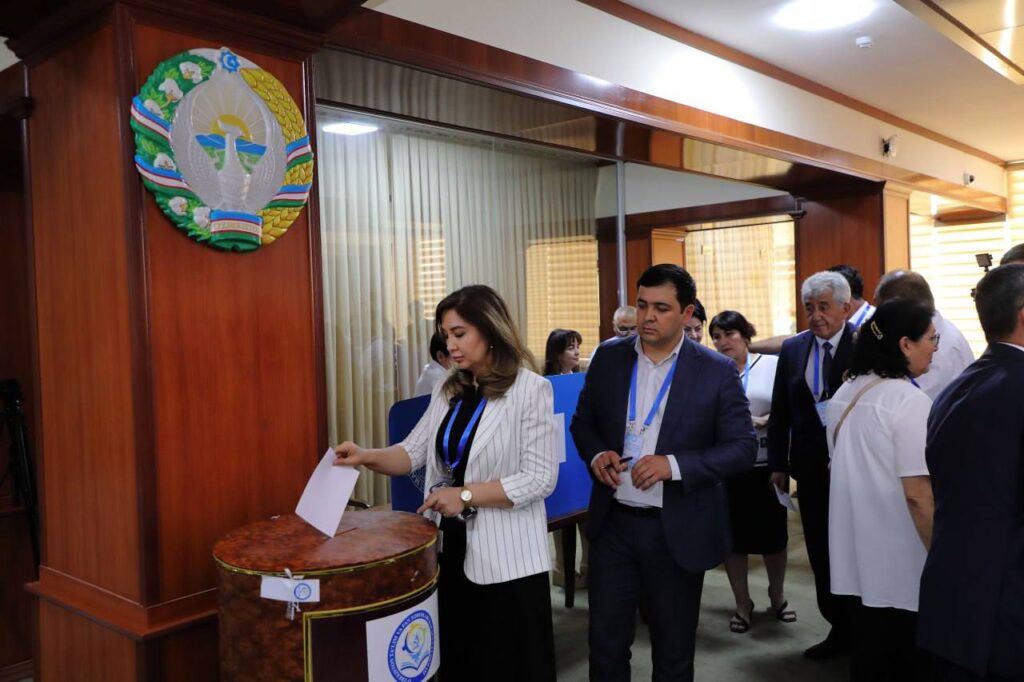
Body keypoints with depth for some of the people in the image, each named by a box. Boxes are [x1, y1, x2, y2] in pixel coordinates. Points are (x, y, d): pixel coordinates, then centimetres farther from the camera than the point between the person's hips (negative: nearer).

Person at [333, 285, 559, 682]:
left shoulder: (531, 390, -12)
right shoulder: (448, 391, 8)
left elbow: (540, 478, -16)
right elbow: (414, 451, 6)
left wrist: (467, 495, -20)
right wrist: (368, 458, -12)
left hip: (505, 558, -6)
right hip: (451, 547, 6)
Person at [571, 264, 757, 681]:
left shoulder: (717, 371, -8)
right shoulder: (608, 357, 1)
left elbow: (743, 447, -9)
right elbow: (583, 421, 11)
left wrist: (674, 465, -23)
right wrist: (596, 454, -11)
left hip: (678, 531, -2)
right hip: (614, 523, 2)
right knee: (605, 642, 11)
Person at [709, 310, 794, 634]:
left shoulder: (772, 364, 0)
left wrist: (763, 421, -17)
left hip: (767, 463, 0)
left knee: (773, 532, 13)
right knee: (733, 534, 8)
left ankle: (777, 596, 36)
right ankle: (743, 603, 26)